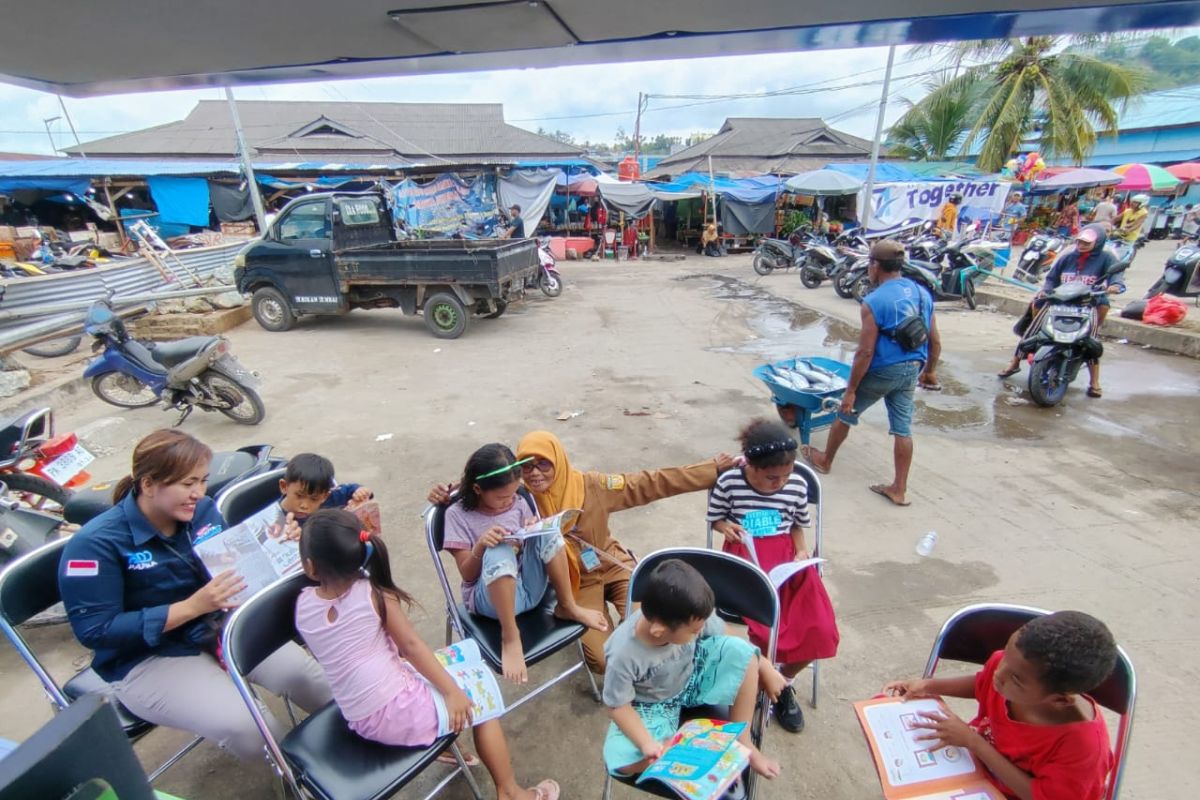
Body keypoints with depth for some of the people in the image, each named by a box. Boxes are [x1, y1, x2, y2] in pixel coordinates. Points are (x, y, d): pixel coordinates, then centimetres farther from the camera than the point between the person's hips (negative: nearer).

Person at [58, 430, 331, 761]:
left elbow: (236, 567, 8)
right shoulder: (95, 544, -18)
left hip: (218, 626, 4)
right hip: (147, 658, -4)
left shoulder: (203, 510, -5)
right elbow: (96, 631, -17)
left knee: (310, 678, -13)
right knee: (245, 727, -24)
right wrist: (192, 606, -28)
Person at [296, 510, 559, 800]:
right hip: (399, 712, -6)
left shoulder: (303, 603, -6)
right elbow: (411, 646, -15)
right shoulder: (373, 593, -18)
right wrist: (452, 692, -8)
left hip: (360, 721, 6)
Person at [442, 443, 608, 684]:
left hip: (530, 588, 4)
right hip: (490, 597, -4)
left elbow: (538, 542, 11)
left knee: (547, 531, -22)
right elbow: (467, 574, -7)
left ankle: (567, 607, -9)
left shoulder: (518, 503, 4)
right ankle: (509, 637, -22)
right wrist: (480, 546, -27)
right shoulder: (458, 515, -7)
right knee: (498, 553, -37)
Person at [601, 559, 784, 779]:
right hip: (652, 707, -2)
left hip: (694, 676, 2)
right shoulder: (624, 654, -36)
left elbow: (725, 639, -8)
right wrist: (647, 743, -32)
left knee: (739, 650, -24)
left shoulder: (691, 617, -27)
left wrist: (766, 669, -3)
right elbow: (618, 706, -20)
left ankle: (741, 741, -5)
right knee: (623, 763, -26)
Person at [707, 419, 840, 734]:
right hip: (746, 557, -3)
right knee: (771, 627, -22)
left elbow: (798, 526, 12)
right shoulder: (729, 482, -11)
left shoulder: (798, 485, -4)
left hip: (786, 556, 3)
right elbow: (716, 519, 5)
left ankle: (784, 682, 18)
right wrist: (726, 527, -16)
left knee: (820, 630, -13)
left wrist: (802, 551, -5)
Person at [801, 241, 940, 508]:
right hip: (910, 370, 6)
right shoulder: (923, 293, 3)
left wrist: (850, 389, -14)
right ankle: (899, 489, 20)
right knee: (902, 428, 12)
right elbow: (935, 342, 8)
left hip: (882, 371, -6)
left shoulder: (874, 302, -19)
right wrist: (929, 371, 23)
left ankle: (825, 460, 36)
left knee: (846, 413, 16)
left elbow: (865, 352, -21)